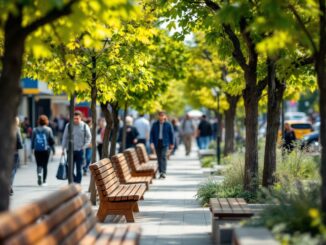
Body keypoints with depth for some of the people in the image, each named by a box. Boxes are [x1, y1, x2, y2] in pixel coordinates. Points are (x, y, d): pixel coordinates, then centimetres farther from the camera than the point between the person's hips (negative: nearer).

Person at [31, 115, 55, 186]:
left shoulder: (35, 130, 0)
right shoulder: (48, 129, -4)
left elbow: (32, 140, 0)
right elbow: (52, 140, -4)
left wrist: (32, 148, 10)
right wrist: (50, 145, 15)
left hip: (37, 150, 1)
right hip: (46, 149, -1)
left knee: (39, 164, 8)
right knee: (45, 165, 7)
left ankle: (39, 174, -22)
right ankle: (44, 181, 7)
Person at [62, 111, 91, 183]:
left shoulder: (84, 126, 0)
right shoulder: (68, 126, 3)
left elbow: (89, 137, 8)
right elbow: (65, 138, 9)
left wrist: (84, 146, -3)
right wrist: (63, 149, 5)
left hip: (80, 151, -1)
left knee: (79, 169, 1)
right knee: (70, 168, 2)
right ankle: (74, 181, 17)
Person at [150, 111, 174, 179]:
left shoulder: (168, 124, 1)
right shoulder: (155, 124, 6)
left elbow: (171, 134, 6)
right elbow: (152, 133, 5)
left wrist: (172, 143, 5)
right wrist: (152, 142, -7)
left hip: (165, 143, -3)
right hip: (157, 143, 3)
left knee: (163, 157, -15)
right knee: (159, 158, 5)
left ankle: (163, 172, -19)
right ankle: (161, 172, 12)